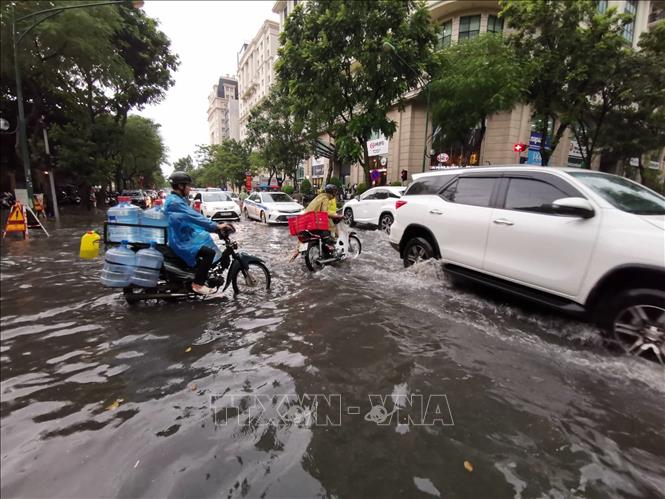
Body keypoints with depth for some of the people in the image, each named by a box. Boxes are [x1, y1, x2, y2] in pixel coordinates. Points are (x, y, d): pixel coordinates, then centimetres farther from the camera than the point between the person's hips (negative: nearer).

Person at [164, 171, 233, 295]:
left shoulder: (178, 199, 13)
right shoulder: (174, 202, -21)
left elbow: (193, 217, 16)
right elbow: (195, 217, -30)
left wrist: (214, 226, 10)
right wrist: (216, 226, -31)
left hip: (183, 237, 11)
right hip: (181, 242, -11)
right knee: (209, 252, -22)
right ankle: (198, 284, -13)